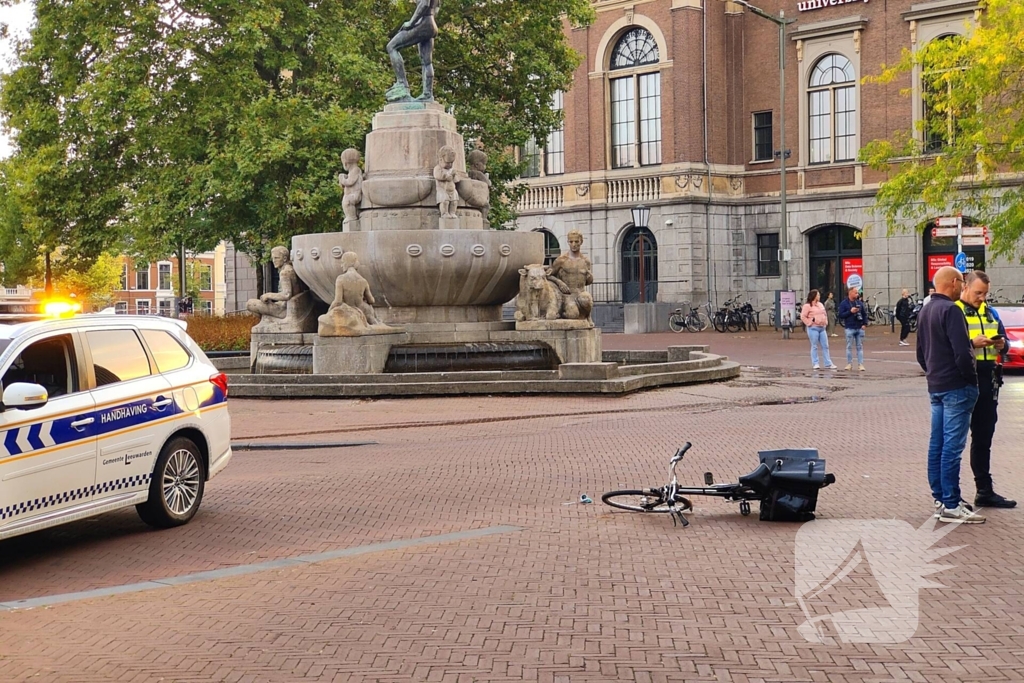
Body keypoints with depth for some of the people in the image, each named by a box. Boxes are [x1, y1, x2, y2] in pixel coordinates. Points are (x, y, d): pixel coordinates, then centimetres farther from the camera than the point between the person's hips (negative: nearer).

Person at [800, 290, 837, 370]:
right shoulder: (807, 306, -6)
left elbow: (824, 314, 26)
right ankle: (815, 364, 3)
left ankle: (828, 363, 6)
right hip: (813, 328, -7)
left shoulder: (820, 304, 18)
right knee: (814, 346, -3)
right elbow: (803, 316, -10)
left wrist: (825, 322, 13)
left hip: (822, 328, 7)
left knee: (825, 346, 4)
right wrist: (810, 323, -10)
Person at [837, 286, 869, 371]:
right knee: (849, 347, 1)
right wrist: (850, 311, -16)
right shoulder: (844, 303, -1)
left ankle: (860, 364, 5)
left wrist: (865, 324, 2)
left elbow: (864, 313, 13)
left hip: (860, 328, 3)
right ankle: (849, 364, 9)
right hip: (850, 328, -3)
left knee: (860, 347, 4)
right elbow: (841, 315, -6)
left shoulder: (859, 303, 10)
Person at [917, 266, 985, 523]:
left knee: (937, 444, 12)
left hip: (935, 387, 10)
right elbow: (962, 352, -21)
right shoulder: (950, 310, -15)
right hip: (956, 387, -10)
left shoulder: (925, 312, 15)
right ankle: (951, 505, -5)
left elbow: (921, 353, 20)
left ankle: (940, 498, 19)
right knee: (952, 446, -7)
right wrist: (972, 379, -10)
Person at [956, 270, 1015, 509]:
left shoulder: (989, 312, 14)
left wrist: (1002, 344, -3)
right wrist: (972, 343, -24)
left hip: (988, 384, 7)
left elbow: (1004, 338, 19)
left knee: (983, 439, 14)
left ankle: (985, 491, 23)